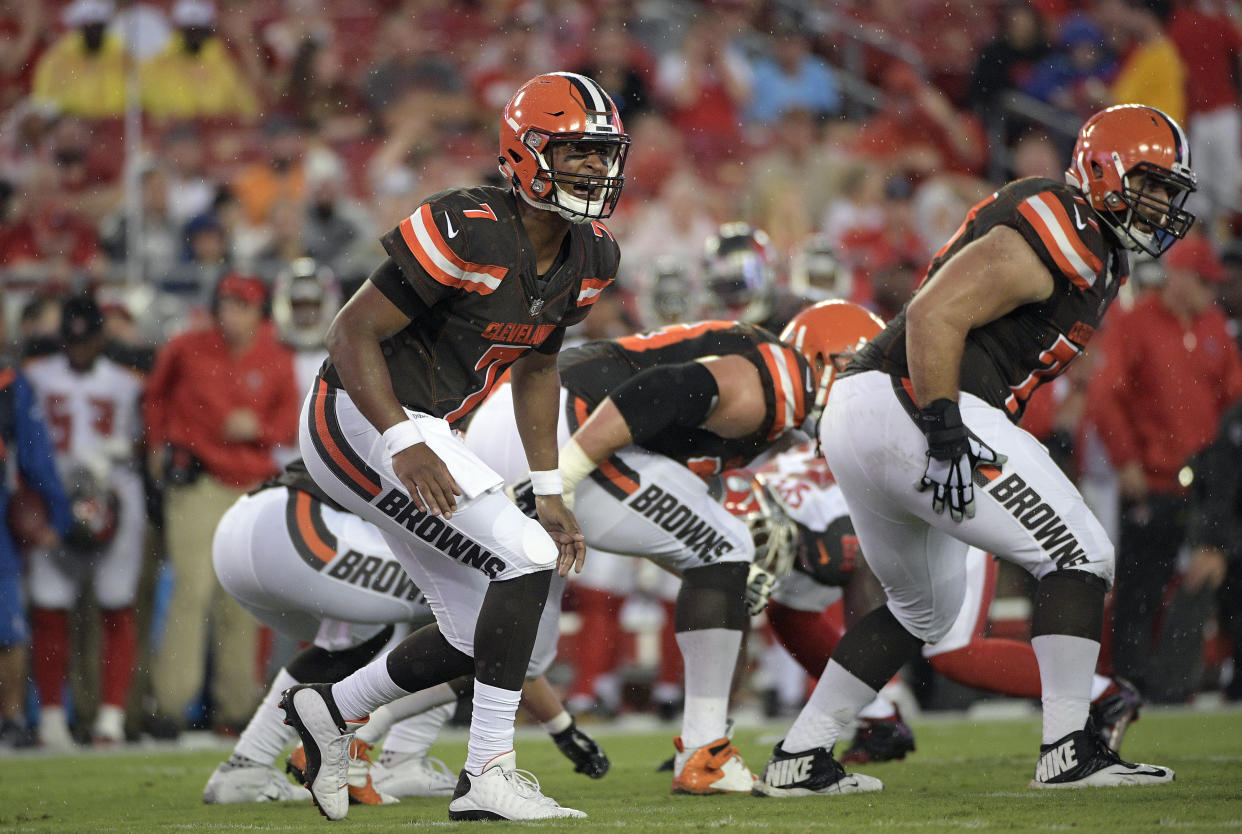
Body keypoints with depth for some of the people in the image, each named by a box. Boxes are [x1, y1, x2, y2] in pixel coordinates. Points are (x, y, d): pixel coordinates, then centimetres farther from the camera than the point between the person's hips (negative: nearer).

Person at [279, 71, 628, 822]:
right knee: (529, 560, -18)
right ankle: (488, 776, -14)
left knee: (480, 634, 11)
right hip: (365, 424, -9)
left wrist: (549, 490, 14)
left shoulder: (589, 260, 3)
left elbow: (536, 365, 18)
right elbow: (353, 332, -21)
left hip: (420, 432, 9)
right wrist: (405, 444, -30)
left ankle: (328, 710, 30)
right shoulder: (469, 234, -23)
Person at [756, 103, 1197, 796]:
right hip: (910, 408, -11)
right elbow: (935, 316, -20)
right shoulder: (1057, 236, -11)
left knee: (923, 609, 24)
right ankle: (1069, 751, -6)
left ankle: (800, 758, 22)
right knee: (1080, 556, -5)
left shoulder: (1097, 252, 21)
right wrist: (947, 434, -24)